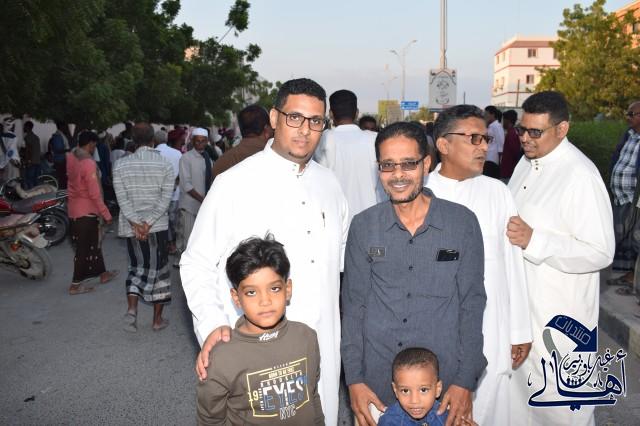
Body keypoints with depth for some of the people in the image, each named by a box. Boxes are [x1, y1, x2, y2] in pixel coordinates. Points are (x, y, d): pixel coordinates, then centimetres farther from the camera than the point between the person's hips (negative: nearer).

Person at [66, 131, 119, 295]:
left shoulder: (71, 157, 0)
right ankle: (75, 284, 10)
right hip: (86, 210, -9)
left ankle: (102, 273, 31)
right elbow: (95, 194, -22)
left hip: (74, 208, 9)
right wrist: (106, 214, -16)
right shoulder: (88, 163, -22)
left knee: (93, 242, 19)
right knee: (84, 247, 2)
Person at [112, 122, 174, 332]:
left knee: (136, 266, 19)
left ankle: (131, 309, 0)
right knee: (158, 269, 10)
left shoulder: (121, 164, -1)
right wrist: (148, 223, -14)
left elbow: (122, 199, -7)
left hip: (131, 226, 2)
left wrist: (136, 224, -10)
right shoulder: (165, 164, -4)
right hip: (158, 226, -1)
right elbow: (165, 199, -12)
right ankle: (157, 320, 17)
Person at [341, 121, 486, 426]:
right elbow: (353, 305, 1)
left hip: (444, 385, 0)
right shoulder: (363, 227, -2)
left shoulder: (463, 222, -5)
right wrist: (353, 379, -2)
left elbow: (472, 304, -2)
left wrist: (466, 381, -5)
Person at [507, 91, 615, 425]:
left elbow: (601, 252, -23)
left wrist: (533, 241, -29)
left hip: (559, 314, -8)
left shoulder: (581, 176, -21)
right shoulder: (527, 162, 6)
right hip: (521, 300, 8)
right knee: (521, 385, 23)